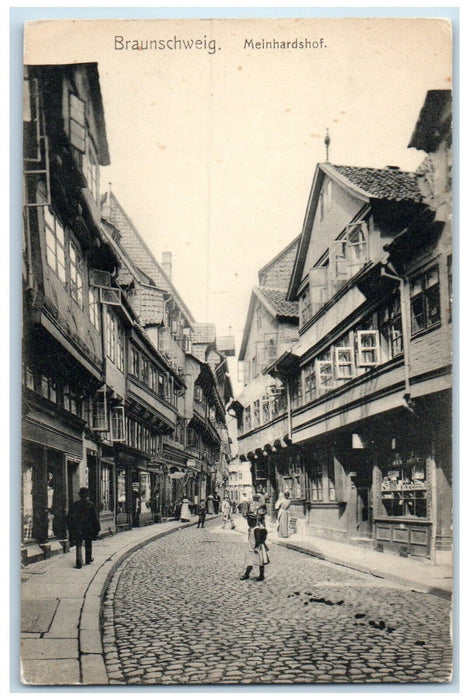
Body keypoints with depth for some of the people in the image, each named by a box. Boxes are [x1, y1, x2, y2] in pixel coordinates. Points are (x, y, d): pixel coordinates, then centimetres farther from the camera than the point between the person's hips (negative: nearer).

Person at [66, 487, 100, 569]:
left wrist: (70, 529, 14)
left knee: (78, 546, 1)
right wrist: (96, 530, 2)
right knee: (88, 545, 16)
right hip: (88, 529, 0)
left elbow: (69, 519, 6)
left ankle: (79, 563, -12)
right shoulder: (91, 505, -4)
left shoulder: (74, 505, 1)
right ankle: (88, 559, 28)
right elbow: (95, 518, -4)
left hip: (77, 529, 0)